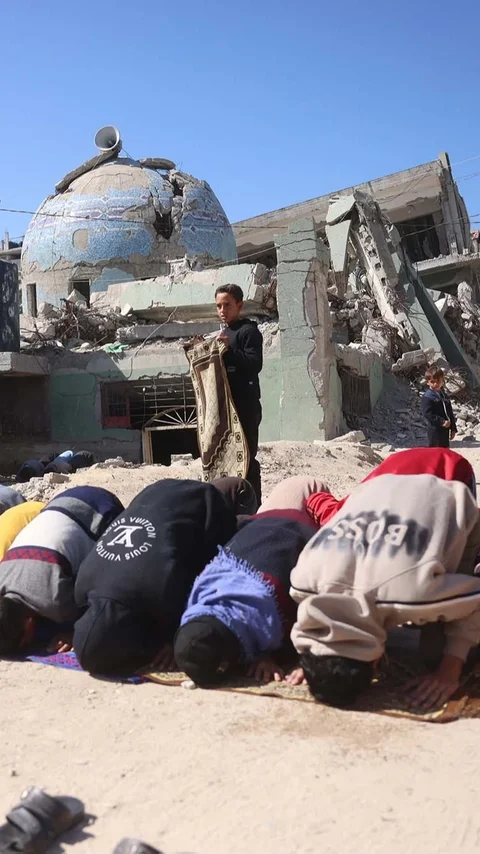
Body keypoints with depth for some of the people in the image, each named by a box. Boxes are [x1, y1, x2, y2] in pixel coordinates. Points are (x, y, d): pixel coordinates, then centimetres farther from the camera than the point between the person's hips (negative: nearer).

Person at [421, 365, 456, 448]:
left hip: (445, 429, 8)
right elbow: (428, 413, -19)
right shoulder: (427, 397, -12)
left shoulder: (445, 395, 13)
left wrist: (453, 428, 14)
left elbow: (450, 413, 17)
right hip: (435, 429, -8)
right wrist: (441, 421, -23)